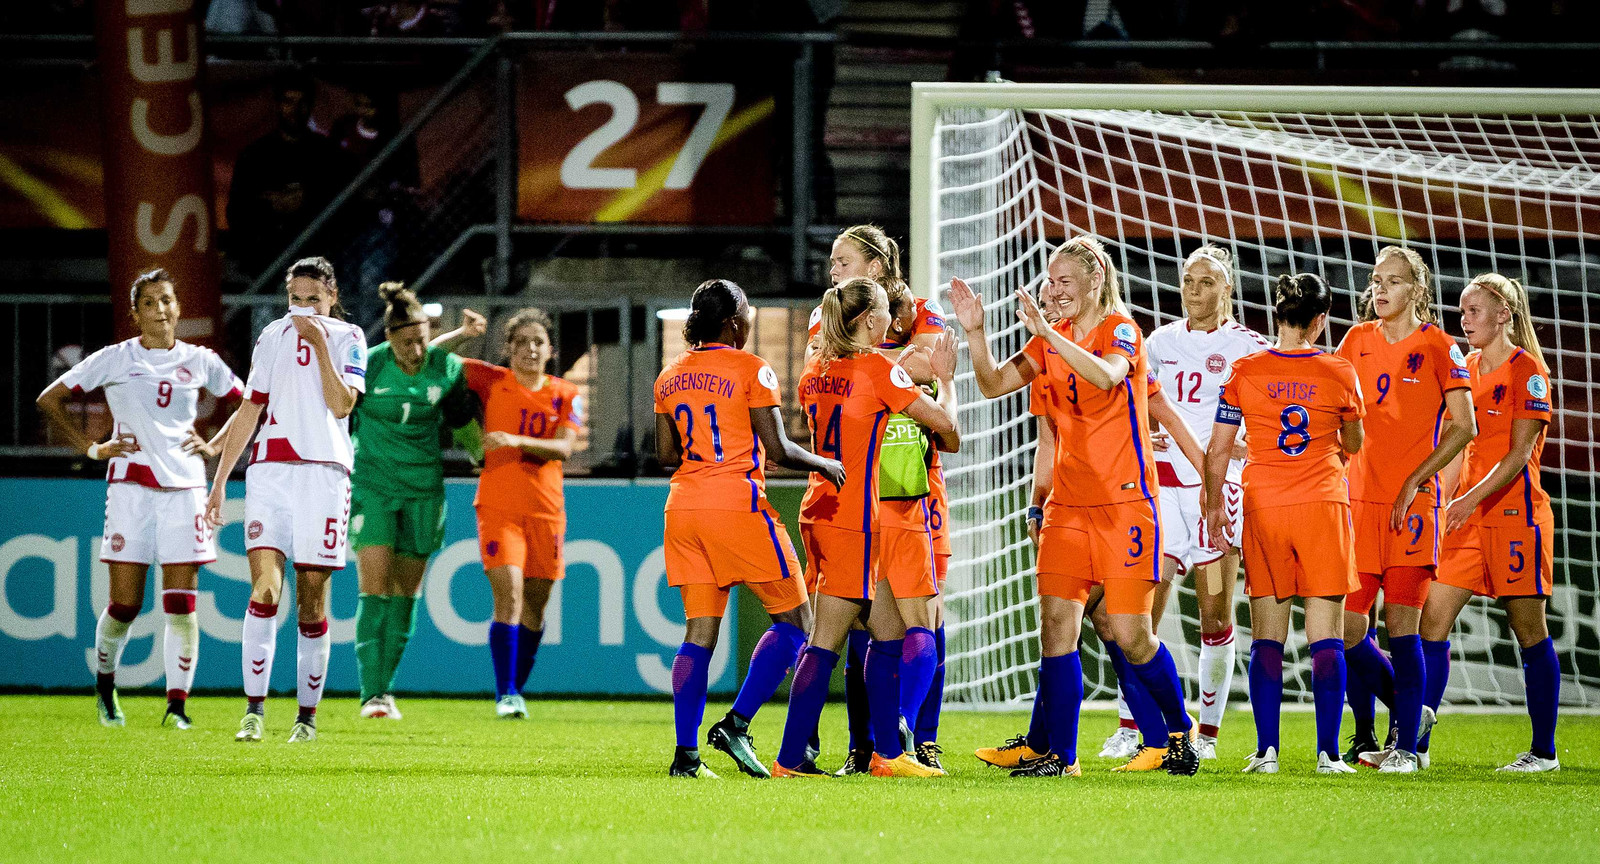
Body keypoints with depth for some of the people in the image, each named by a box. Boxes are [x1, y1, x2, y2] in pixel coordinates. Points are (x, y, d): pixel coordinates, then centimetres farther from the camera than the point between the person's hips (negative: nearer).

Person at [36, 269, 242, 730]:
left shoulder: (199, 361, 9)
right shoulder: (114, 360, 4)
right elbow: (49, 400, 9)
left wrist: (213, 446, 8)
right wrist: (92, 449, 2)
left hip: (184, 486, 1)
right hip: (130, 484, -1)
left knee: (181, 602, -6)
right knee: (125, 604, -3)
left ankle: (178, 703, -2)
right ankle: (104, 682, 23)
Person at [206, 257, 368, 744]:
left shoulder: (347, 338, 6)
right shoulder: (273, 336, 14)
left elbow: (341, 404, -8)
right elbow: (248, 412, 17)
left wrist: (319, 343, -10)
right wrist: (219, 480, 15)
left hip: (324, 473, -1)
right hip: (269, 471, 1)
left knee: (311, 601, 1)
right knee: (264, 590, -14)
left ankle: (307, 716, 11)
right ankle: (254, 711, -16)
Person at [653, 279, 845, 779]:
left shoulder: (671, 376, 11)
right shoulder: (751, 370, -7)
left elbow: (666, 453, 13)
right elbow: (777, 448, -10)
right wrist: (824, 465, 7)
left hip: (684, 507, 6)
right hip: (737, 503, -6)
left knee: (700, 630, 7)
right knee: (794, 620, 4)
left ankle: (686, 751, -2)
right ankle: (736, 724, -8)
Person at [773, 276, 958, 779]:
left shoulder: (817, 372, 10)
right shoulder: (878, 370, -11)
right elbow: (945, 422, -9)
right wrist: (944, 377, 9)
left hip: (819, 511, 8)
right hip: (851, 519, -8)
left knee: (892, 636, 12)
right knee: (826, 643, -6)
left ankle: (887, 753, 12)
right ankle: (791, 759, -7)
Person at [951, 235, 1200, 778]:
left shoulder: (1119, 328, -7)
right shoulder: (1052, 339, 12)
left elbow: (1105, 375, -28)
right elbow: (994, 384, 8)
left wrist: (1048, 333, -35)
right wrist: (974, 331, -6)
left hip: (1125, 502, -6)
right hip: (1068, 504, 6)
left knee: (1129, 633, -5)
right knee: (1056, 621, -6)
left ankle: (1179, 730, 18)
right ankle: (1061, 755, -4)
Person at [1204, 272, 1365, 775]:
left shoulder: (1245, 371, 0)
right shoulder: (1339, 373, 0)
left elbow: (1218, 450, 2)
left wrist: (1215, 506, 13)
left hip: (1263, 508, 1)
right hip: (1323, 505, -1)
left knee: (1266, 637, 5)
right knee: (1326, 636, 0)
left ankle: (1266, 751, -1)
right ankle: (1328, 753, -5)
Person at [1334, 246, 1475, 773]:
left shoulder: (1437, 348, -1)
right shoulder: (1358, 341, 11)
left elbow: (1463, 427, -3)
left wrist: (1414, 482, -9)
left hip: (1412, 504, -4)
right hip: (1359, 499, 4)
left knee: (1401, 625, -6)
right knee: (1347, 630, -2)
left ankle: (1406, 745, 1)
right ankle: (1410, 714, 18)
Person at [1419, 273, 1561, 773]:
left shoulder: (1526, 370, -7)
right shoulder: (1468, 371, 14)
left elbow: (1519, 454, -14)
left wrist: (1474, 498, -23)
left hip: (1515, 510, -7)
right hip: (1469, 515, 7)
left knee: (1529, 629, -1)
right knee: (1432, 621, -2)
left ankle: (1544, 751, 6)